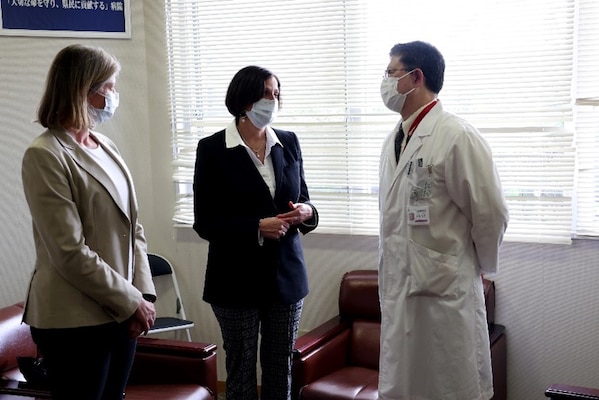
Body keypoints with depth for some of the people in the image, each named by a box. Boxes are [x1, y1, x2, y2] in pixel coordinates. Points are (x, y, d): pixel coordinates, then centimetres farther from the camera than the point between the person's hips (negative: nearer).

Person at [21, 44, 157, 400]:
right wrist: (130, 301, -13)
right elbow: (70, 252, -18)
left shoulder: (106, 147, 8)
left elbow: (132, 226, 9)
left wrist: (143, 293, -2)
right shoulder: (45, 156, -14)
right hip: (75, 322, -7)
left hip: (122, 314, 7)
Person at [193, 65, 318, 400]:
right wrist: (258, 227, -22)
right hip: (237, 279, -3)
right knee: (241, 369, 10)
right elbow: (205, 222, -9)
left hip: (287, 275, 3)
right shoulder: (212, 148, -7)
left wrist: (306, 213, -12)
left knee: (281, 368, 11)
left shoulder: (289, 143, 5)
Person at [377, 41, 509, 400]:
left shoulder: (458, 136, -15)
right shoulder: (394, 141, 11)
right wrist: (389, 274, 14)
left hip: (445, 290, -8)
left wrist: (481, 267, 1)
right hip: (398, 290, 8)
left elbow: (491, 212, -12)